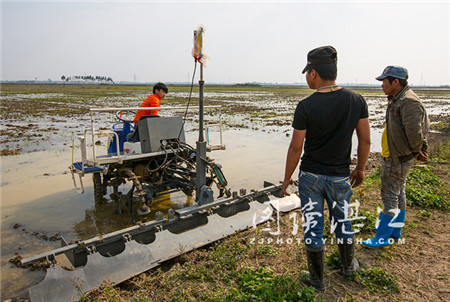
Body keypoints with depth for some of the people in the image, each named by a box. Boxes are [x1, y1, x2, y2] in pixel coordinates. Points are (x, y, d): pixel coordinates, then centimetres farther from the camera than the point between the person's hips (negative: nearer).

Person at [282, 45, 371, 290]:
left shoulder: (305, 106, -17)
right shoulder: (356, 100, -6)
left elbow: (296, 147, -12)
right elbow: (365, 140, 0)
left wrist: (287, 178, 0)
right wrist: (360, 168, 15)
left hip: (310, 176, -3)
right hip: (340, 176, 3)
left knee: (312, 226, 11)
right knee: (342, 222, 23)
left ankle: (317, 278, 27)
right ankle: (348, 266, 45)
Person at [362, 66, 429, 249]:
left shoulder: (409, 102, -21)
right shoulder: (397, 100, 11)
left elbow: (414, 132, -27)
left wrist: (416, 151, -10)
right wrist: (421, 150, 12)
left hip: (398, 159, -10)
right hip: (393, 157, 10)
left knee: (390, 197, -3)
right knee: (398, 194, 18)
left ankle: (382, 238, 7)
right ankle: (395, 231, 33)